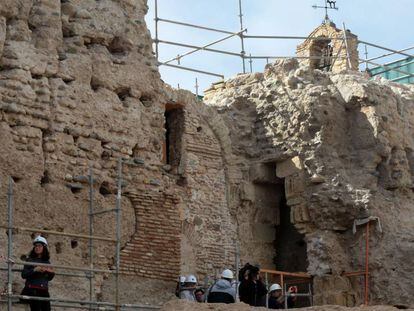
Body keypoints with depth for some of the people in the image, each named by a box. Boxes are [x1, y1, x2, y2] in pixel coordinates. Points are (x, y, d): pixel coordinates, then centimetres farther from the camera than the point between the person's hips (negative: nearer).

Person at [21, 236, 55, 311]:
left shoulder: (47, 262, 15)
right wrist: (34, 270, -18)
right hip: (33, 290, -4)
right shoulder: (30, 260, 3)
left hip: (44, 291, 4)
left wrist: (51, 273, 1)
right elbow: (23, 275, -6)